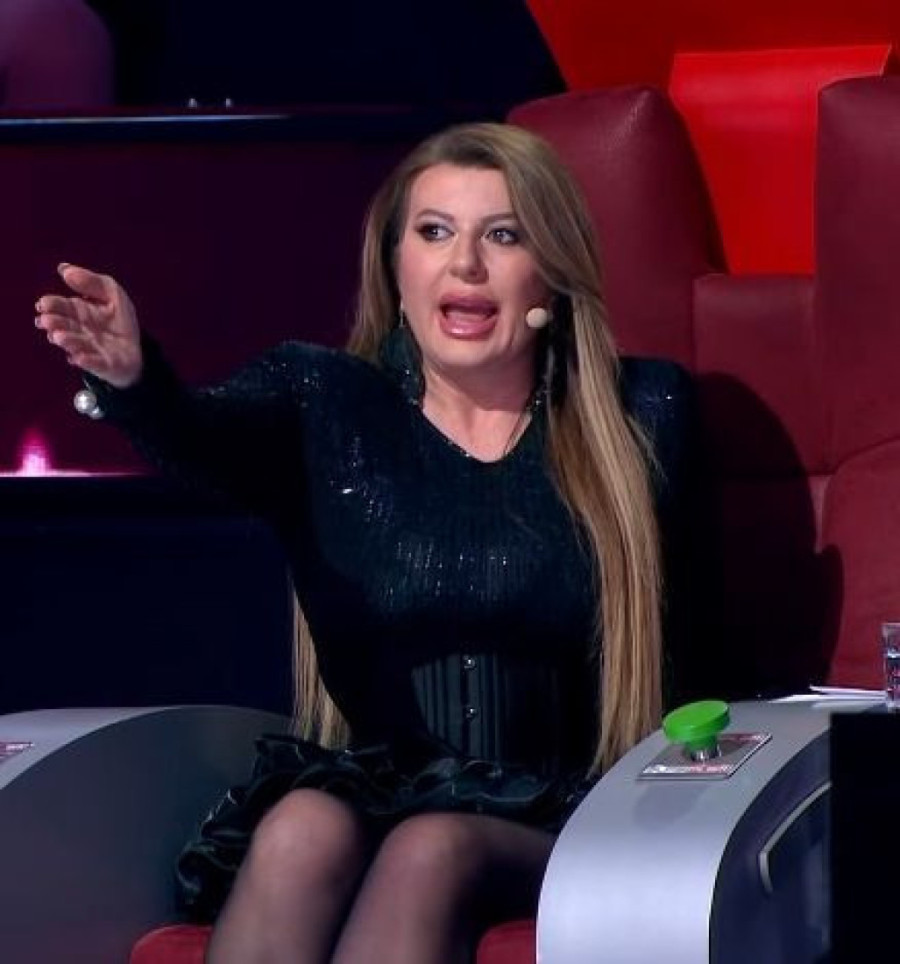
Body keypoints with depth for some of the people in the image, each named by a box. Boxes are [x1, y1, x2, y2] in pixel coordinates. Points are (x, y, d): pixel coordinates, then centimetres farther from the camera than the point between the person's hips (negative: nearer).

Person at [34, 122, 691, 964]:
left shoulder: (637, 414, 7)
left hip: (552, 826, -1)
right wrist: (131, 379, -39)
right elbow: (205, 438, -15)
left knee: (430, 851, -33)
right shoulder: (323, 399, 7)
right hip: (361, 790, 1)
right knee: (304, 830, -33)